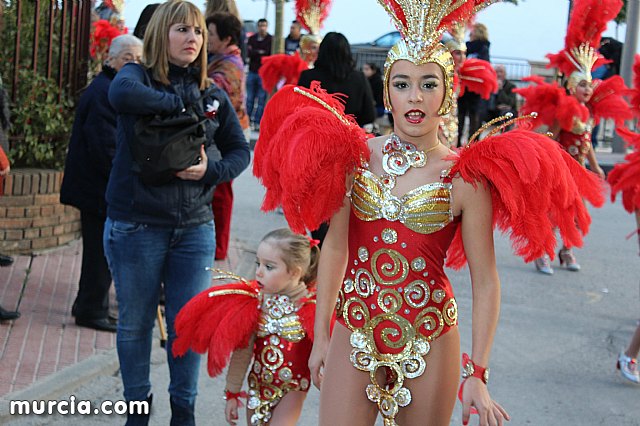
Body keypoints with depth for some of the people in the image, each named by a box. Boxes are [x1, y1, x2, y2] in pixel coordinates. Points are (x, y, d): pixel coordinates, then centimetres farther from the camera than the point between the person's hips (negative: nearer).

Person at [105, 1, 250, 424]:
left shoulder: (213, 95, 7)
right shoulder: (139, 75, -4)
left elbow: (240, 151, 11)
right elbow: (121, 93, -29)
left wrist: (210, 170, -9)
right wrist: (180, 100, -20)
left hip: (194, 226, 3)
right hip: (136, 225, -3)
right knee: (136, 322, 10)